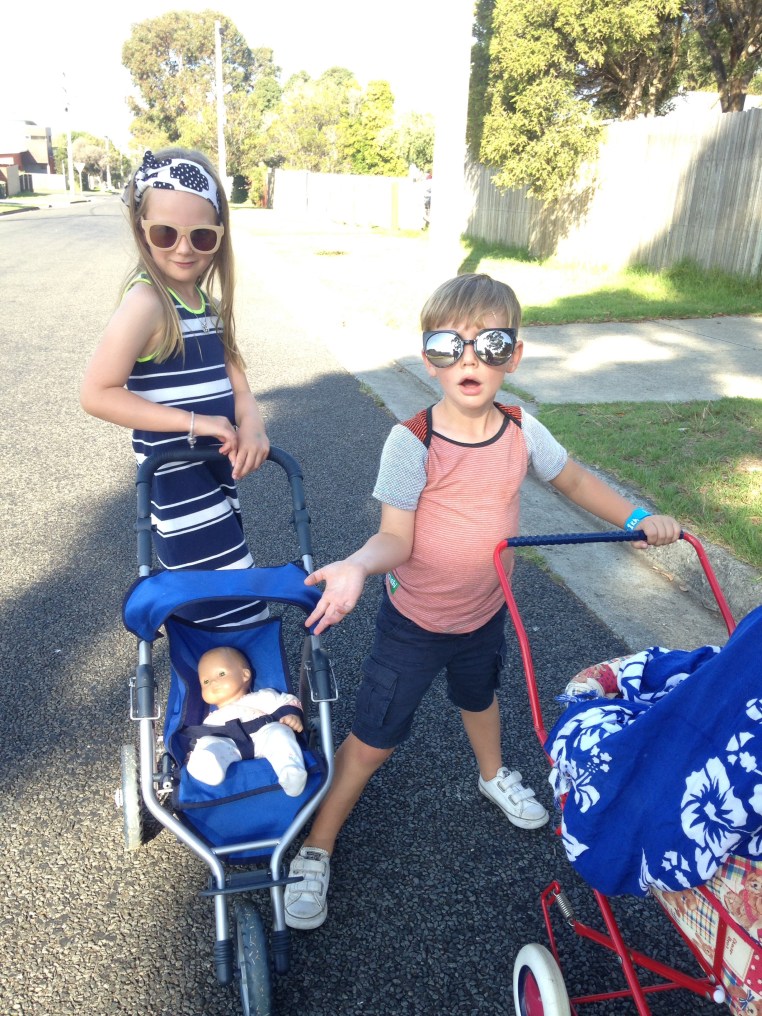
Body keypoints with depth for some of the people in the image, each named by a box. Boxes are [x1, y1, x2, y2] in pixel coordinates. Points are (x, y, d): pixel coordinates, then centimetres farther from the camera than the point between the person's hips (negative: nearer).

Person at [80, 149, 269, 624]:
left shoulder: (206, 301, 8)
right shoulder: (147, 302, -17)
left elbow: (234, 379, 4)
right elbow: (98, 393, -22)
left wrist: (251, 423, -17)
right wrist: (193, 421, -23)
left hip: (216, 471, 8)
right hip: (178, 481, -8)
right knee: (238, 606, -6)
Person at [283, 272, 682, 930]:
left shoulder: (522, 431, -11)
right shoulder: (412, 442, -26)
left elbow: (573, 479, 7)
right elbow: (395, 536, -25)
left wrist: (637, 517, -1)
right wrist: (356, 567, -45)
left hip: (486, 610, 5)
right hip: (416, 620, -5)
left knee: (479, 696, 33)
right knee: (373, 738, 3)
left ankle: (494, 776, 64)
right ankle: (316, 850, 25)